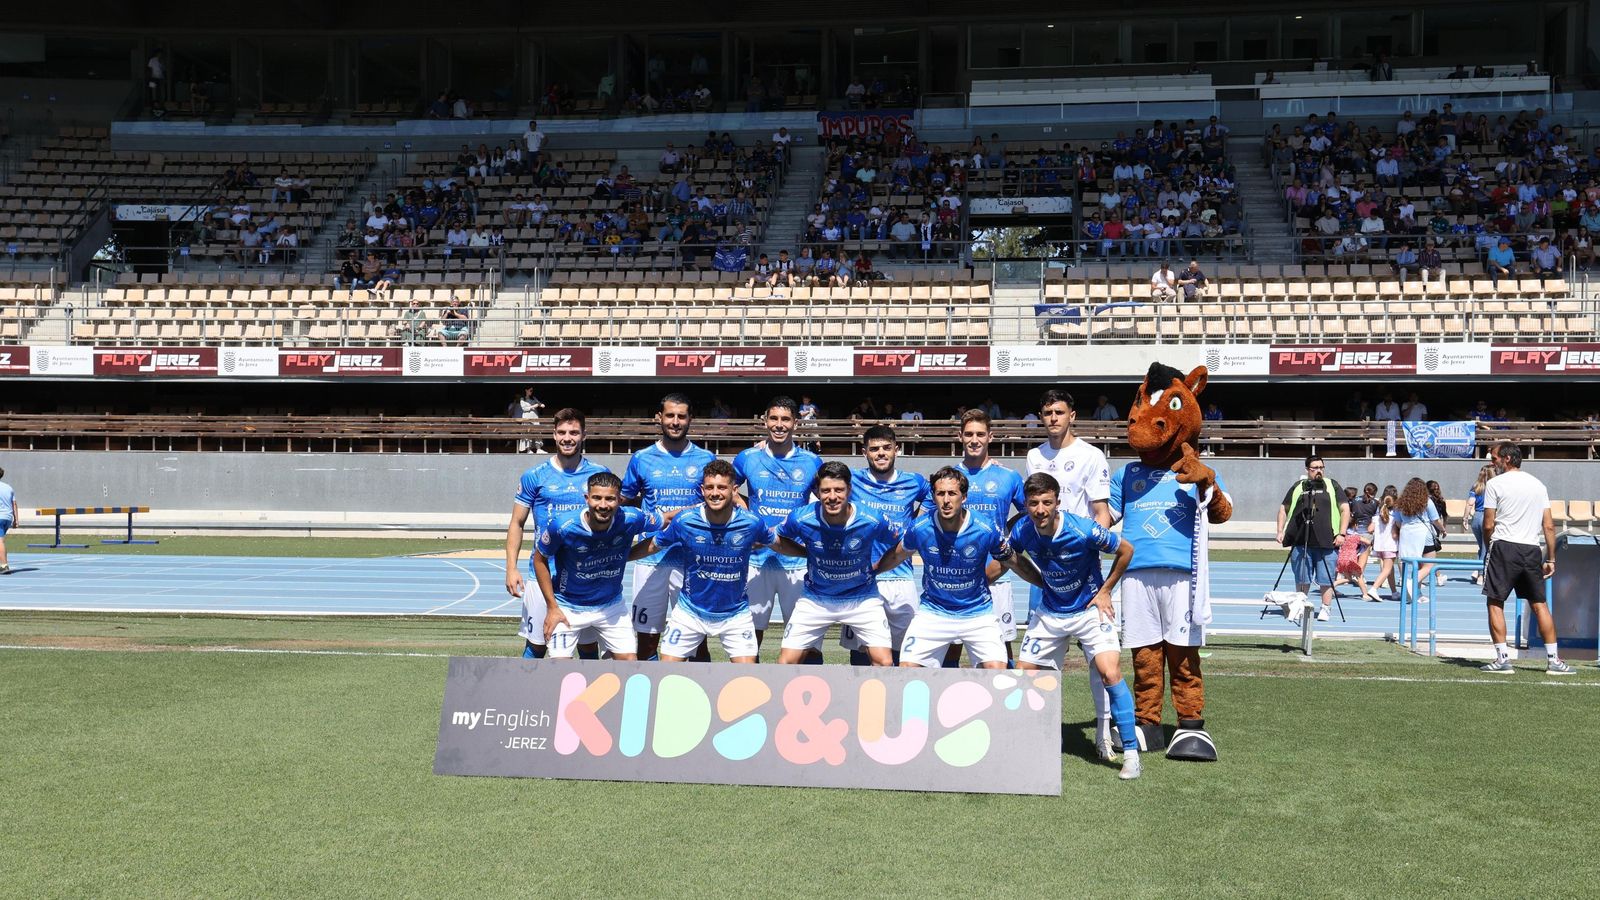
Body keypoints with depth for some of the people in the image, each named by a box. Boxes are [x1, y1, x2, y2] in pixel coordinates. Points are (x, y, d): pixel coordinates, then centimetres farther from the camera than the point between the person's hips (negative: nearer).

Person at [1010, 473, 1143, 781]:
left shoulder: (1084, 530, -27)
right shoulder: (1021, 531, -14)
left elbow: (1126, 550, -10)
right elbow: (1012, 559, 11)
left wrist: (1105, 591, -6)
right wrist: (1040, 581, 1)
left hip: (1089, 610, -4)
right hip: (1049, 611, 4)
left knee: (1110, 673, -21)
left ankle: (1131, 752, -10)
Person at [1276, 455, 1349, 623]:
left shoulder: (1332, 486, 8)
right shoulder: (1298, 487, 12)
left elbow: (1345, 510, 5)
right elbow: (1284, 509, 17)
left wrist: (1341, 533, -5)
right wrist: (1280, 531, 6)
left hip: (1327, 543, -1)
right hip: (1301, 543, 1)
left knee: (1326, 580, -1)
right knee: (1302, 580, 5)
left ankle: (1325, 609, 8)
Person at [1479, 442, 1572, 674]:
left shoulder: (1495, 484, -2)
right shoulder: (1538, 485, 13)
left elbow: (1488, 525, -5)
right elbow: (1549, 526, 10)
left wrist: (1488, 548, 11)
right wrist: (1551, 559, 13)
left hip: (1504, 547, -5)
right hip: (1532, 550, 5)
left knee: (1495, 603, 2)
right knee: (1540, 604, 10)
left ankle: (1503, 658, -5)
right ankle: (1553, 660, 10)